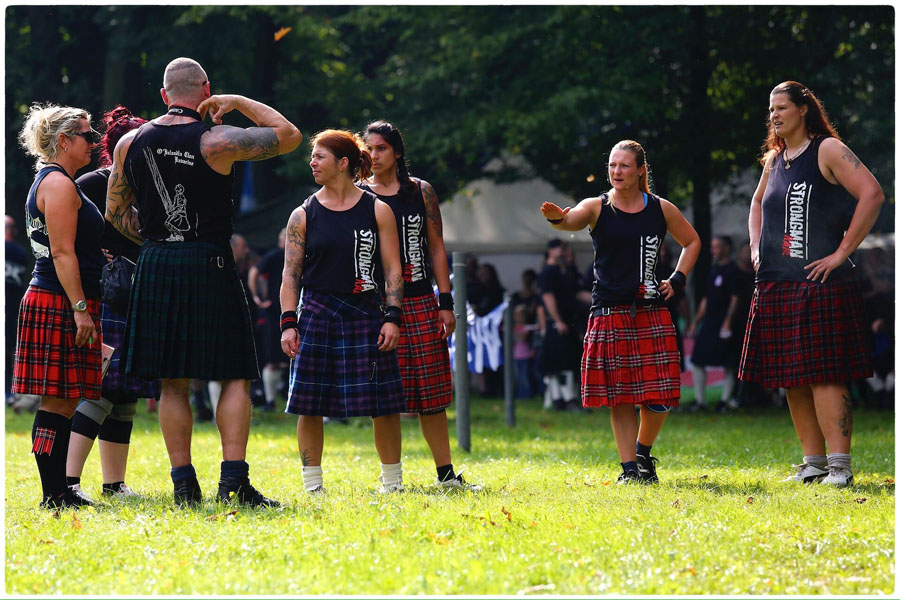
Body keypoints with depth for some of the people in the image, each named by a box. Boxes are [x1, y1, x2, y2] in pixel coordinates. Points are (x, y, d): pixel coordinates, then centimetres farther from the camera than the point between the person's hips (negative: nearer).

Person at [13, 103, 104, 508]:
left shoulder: (53, 182, 21)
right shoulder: (59, 183, -11)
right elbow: (62, 253, -18)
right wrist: (80, 308, -21)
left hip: (57, 304, 10)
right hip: (59, 305, -10)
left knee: (63, 402, 9)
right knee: (58, 402, -9)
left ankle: (59, 491, 11)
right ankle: (54, 496, -9)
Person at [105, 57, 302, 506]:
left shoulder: (131, 143, 7)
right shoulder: (217, 141, -8)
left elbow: (115, 212, 15)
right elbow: (289, 135, 0)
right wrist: (240, 103, 5)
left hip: (155, 267, 4)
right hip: (209, 265, -4)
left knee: (173, 383, 8)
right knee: (234, 377, 1)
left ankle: (183, 485, 5)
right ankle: (233, 479, -9)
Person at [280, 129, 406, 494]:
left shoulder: (377, 210, 5)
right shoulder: (303, 215, 6)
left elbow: (392, 269, 3)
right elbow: (291, 275, 5)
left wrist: (392, 318, -6)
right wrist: (288, 323, -5)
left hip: (365, 314, -1)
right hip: (317, 315, 1)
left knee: (383, 403, -1)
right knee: (310, 403, -2)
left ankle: (392, 481, 11)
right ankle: (312, 484, 8)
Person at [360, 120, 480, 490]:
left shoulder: (421, 192, 9)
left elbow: (436, 248, 10)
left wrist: (446, 302, 4)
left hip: (420, 302, 2)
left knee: (432, 392, 2)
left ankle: (446, 473, 8)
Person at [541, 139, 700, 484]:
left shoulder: (661, 209, 6)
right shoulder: (598, 208, 0)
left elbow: (692, 241, 21)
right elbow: (572, 220, -22)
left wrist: (677, 280, 8)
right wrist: (557, 218, -46)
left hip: (651, 313, 1)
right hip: (610, 314, -1)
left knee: (658, 397, -2)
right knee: (619, 396, -3)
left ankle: (642, 452, 23)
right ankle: (630, 468, 5)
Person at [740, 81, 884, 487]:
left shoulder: (827, 150, -5)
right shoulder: (774, 159, 17)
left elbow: (872, 194, -16)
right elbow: (758, 202, 37)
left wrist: (842, 252, -17)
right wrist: (756, 246, 20)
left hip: (820, 285, -8)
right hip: (776, 285, 8)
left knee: (823, 374, -13)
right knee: (791, 379, 7)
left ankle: (840, 465, -14)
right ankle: (813, 462, 13)